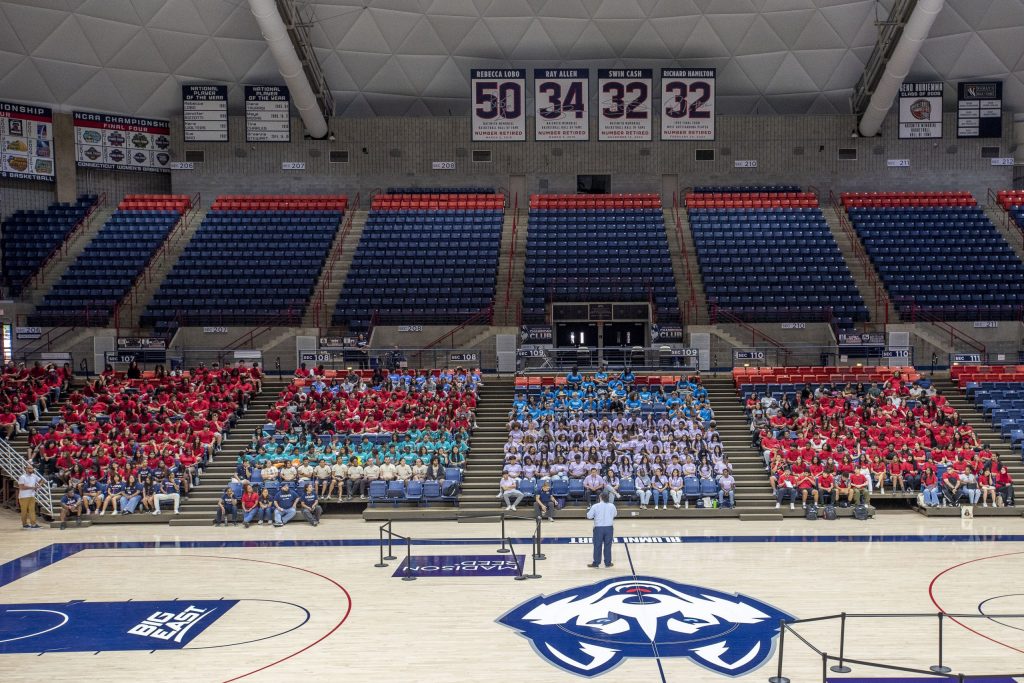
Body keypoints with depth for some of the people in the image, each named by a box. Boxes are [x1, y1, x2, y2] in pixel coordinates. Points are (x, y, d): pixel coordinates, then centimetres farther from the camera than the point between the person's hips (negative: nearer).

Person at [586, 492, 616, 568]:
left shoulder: (595, 506, -11)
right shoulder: (612, 506, -3)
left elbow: (589, 516, -6)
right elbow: (615, 514, 15)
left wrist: (589, 510, 13)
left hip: (599, 528, -2)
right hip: (609, 528, 2)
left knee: (597, 546, 6)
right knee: (607, 546, 10)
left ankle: (596, 563, 10)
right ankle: (608, 563, 16)